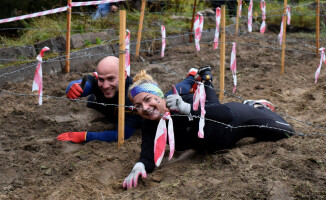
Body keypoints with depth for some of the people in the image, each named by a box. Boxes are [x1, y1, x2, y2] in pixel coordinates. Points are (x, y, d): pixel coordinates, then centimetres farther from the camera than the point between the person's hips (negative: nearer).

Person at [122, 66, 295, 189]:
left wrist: (187, 108, -59)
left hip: (238, 117, -4)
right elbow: (149, 156, -34)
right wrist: (140, 166, -58)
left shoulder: (186, 101, -42)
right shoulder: (149, 125, -28)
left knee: (285, 132, 16)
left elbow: (228, 114, -49)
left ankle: (261, 107, 43)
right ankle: (253, 105, 58)